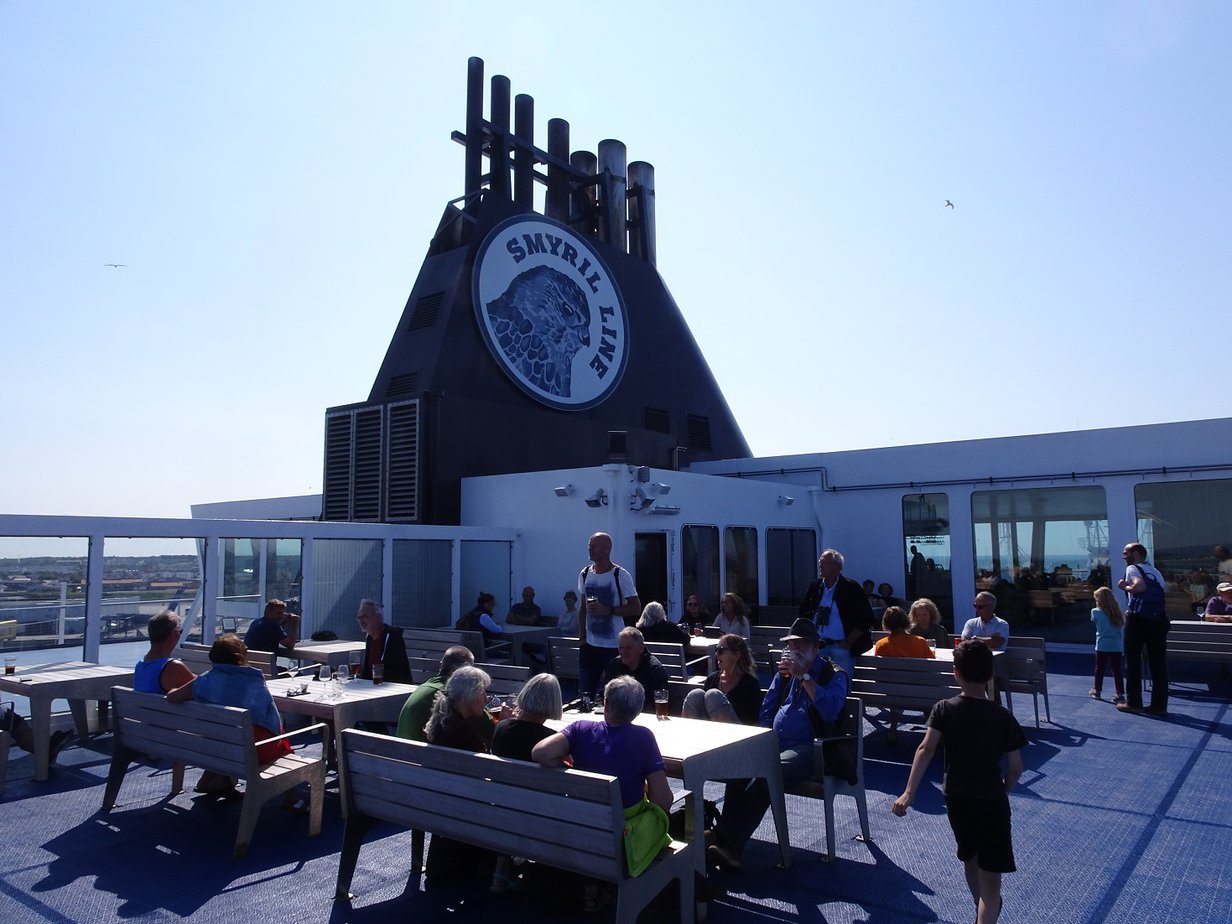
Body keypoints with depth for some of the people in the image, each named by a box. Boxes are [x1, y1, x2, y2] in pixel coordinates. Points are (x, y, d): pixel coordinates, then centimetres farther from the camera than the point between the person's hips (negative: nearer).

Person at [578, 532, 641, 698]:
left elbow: (636, 608, -9)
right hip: (589, 645, 5)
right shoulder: (584, 574, 8)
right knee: (585, 692, 7)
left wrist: (608, 610, -19)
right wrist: (582, 637, 10)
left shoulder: (620, 575, -8)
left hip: (614, 647, -5)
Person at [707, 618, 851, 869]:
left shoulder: (834, 674, 3)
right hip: (774, 743, 5)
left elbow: (831, 710, -18)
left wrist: (804, 676, -17)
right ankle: (729, 843, -33)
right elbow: (766, 712, 26)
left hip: (807, 749, -5)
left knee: (765, 775, -34)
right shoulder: (785, 673, 21)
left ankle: (728, 841, -31)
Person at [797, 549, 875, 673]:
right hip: (818, 646, 4)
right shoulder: (814, 587, 8)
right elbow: (803, 612, 20)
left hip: (841, 646, -4)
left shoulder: (851, 588, -5)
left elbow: (866, 618, -7)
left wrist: (848, 642, -10)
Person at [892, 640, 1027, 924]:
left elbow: (926, 749, -19)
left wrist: (909, 792, -22)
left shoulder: (943, 709, -7)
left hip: (956, 799, 3)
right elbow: (1016, 767, -7)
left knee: (969, 858, 27)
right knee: (990, 877, 1)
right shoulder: (1002, 716, -8)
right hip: (992, 802, -3)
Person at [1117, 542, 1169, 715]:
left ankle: (1133, 702, 6)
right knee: (1158, 663, 7)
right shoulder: (1155, 571, 22)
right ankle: (1159, 705, 9)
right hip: (1158, 620, 6)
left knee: (1133, 661, 3)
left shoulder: (1132, 568, 0)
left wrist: (1125, 587, -3)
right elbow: (1160, 594, 19)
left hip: (1138, 619, -6)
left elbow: (1140, 586, -20)